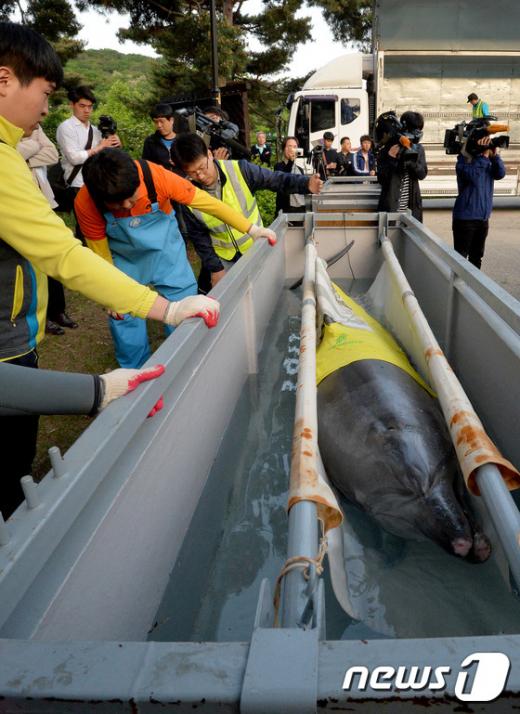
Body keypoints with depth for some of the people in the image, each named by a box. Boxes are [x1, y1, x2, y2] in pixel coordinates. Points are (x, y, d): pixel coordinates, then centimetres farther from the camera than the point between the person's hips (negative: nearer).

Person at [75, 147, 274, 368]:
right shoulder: (85, 204, -29)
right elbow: (101, 254, -14)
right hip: (124, 259, 0)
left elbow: (204, 201, -24)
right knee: (124, 317, 2)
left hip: (166, 250, 0)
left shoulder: (156, 176, -33)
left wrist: (250, 228, -20)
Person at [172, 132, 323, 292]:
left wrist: (306, 184, -33)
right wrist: (214, 268, -10)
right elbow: (199, 236, -9)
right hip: (221, 258, 0)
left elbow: (276, 179, -17)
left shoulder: (239, 170, -22)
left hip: (255, 247, 0)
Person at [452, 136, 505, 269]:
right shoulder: (464, 159, -10)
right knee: (460, 257, -5)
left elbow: (500, 174, -3)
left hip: (483, 218, 7)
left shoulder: (488, 161, 9)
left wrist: (494, 155, -12)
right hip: (465, 218, -7)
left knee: (476, 257, 16)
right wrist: (484, 155, -23)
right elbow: (474, 176, -26)